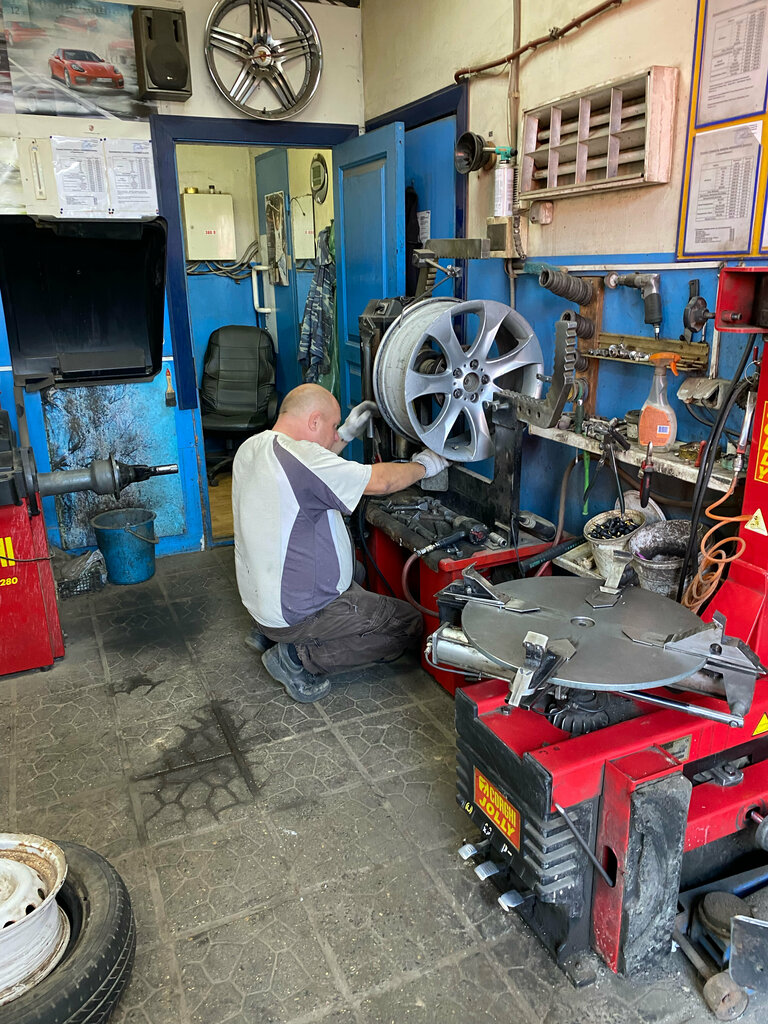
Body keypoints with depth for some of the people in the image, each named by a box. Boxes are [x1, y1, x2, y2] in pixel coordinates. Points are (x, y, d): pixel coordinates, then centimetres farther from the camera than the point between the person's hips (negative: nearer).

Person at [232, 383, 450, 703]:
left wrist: (347, 434, 18)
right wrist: (423, 465, -1)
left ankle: (269, 633, 20)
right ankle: (301, 656, -5)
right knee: (409, 624, 1)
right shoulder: (300, 457, -25)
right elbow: (379, 481, -19)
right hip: (297, 613, -10)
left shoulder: (251, 448, 2)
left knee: (355, 573, 33)